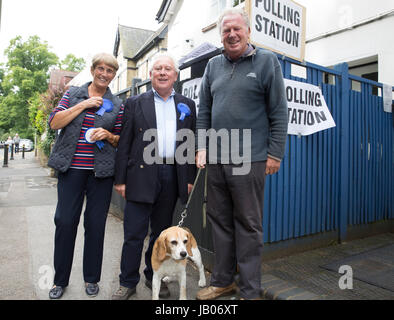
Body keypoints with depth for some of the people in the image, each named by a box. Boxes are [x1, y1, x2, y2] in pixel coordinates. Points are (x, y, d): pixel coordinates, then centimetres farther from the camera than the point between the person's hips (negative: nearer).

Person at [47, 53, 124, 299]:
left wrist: (108, 135, -9)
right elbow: (54, 123, -2)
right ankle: (60, 280, 20)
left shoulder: (117, 104, 9)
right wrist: (84, 104, -8)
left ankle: (92, 279, 22)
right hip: (72, 168, 0)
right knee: (65, 221, 2)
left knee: (96, 224, 4)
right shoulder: (73, 94, 9)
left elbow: (121, 140, 13)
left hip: (101, 171, 0)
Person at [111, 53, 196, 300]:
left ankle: (154, 277, 31)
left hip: (173, 175, 2)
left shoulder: (187, 105, 12)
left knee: (161, 231, 14)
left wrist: (190, 178, 4)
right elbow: (124, 144, 2)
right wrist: (120, 179, -3)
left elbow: (192, 143, 10)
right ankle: (128, 282, 20)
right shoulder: (135, 103, 6)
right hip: (142, 175, -2)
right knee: (134, 233, 2)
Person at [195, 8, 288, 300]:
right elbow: (204, 111, 15)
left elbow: (279, 112, -2)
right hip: (215, 159, 5)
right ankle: (223, 281, 28)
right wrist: (201, 146, 5)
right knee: (219, 220, 12)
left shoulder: (267, 61, 2)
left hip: (249, 159, -5)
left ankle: (250, 291, 18)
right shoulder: (213, 65, 15)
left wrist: (275, 153, -8)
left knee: (248, 225, 3)